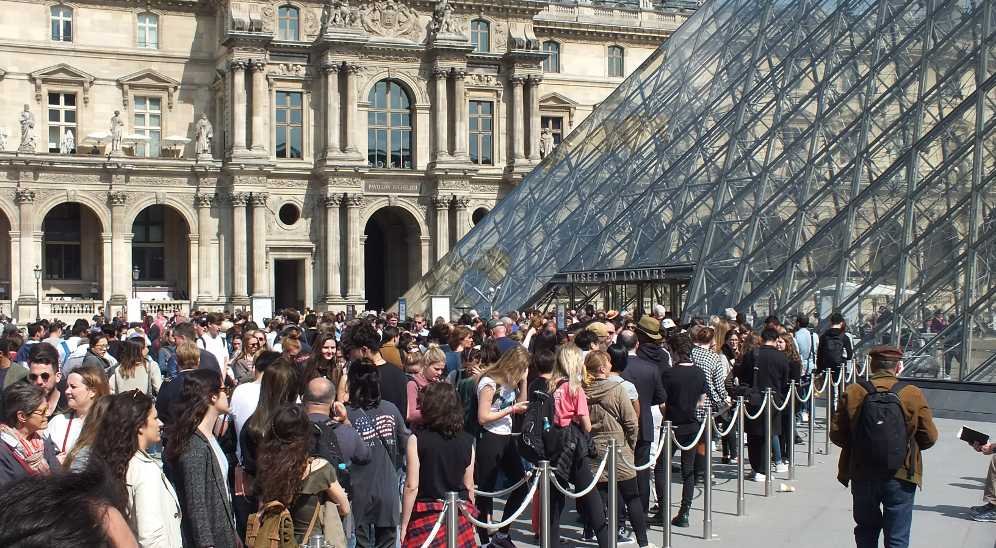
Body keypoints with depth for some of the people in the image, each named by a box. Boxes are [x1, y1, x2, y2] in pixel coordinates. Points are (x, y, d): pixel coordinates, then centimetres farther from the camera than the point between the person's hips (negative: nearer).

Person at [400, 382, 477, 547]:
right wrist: (470, 517, 21)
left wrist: (404, 525, -3)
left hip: (427, 516, -3)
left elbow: (412, 486, -10)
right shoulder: (467, 441, -1)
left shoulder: (418, 439, -10)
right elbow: (469, 486, 6)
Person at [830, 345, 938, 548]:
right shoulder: (913, 395, -8)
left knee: (866, 530, 20)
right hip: (901, 477, -1)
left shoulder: (852, 393, -6)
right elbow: (929, 438, -4)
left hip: (862, 476, 2)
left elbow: (836, 434, -4)